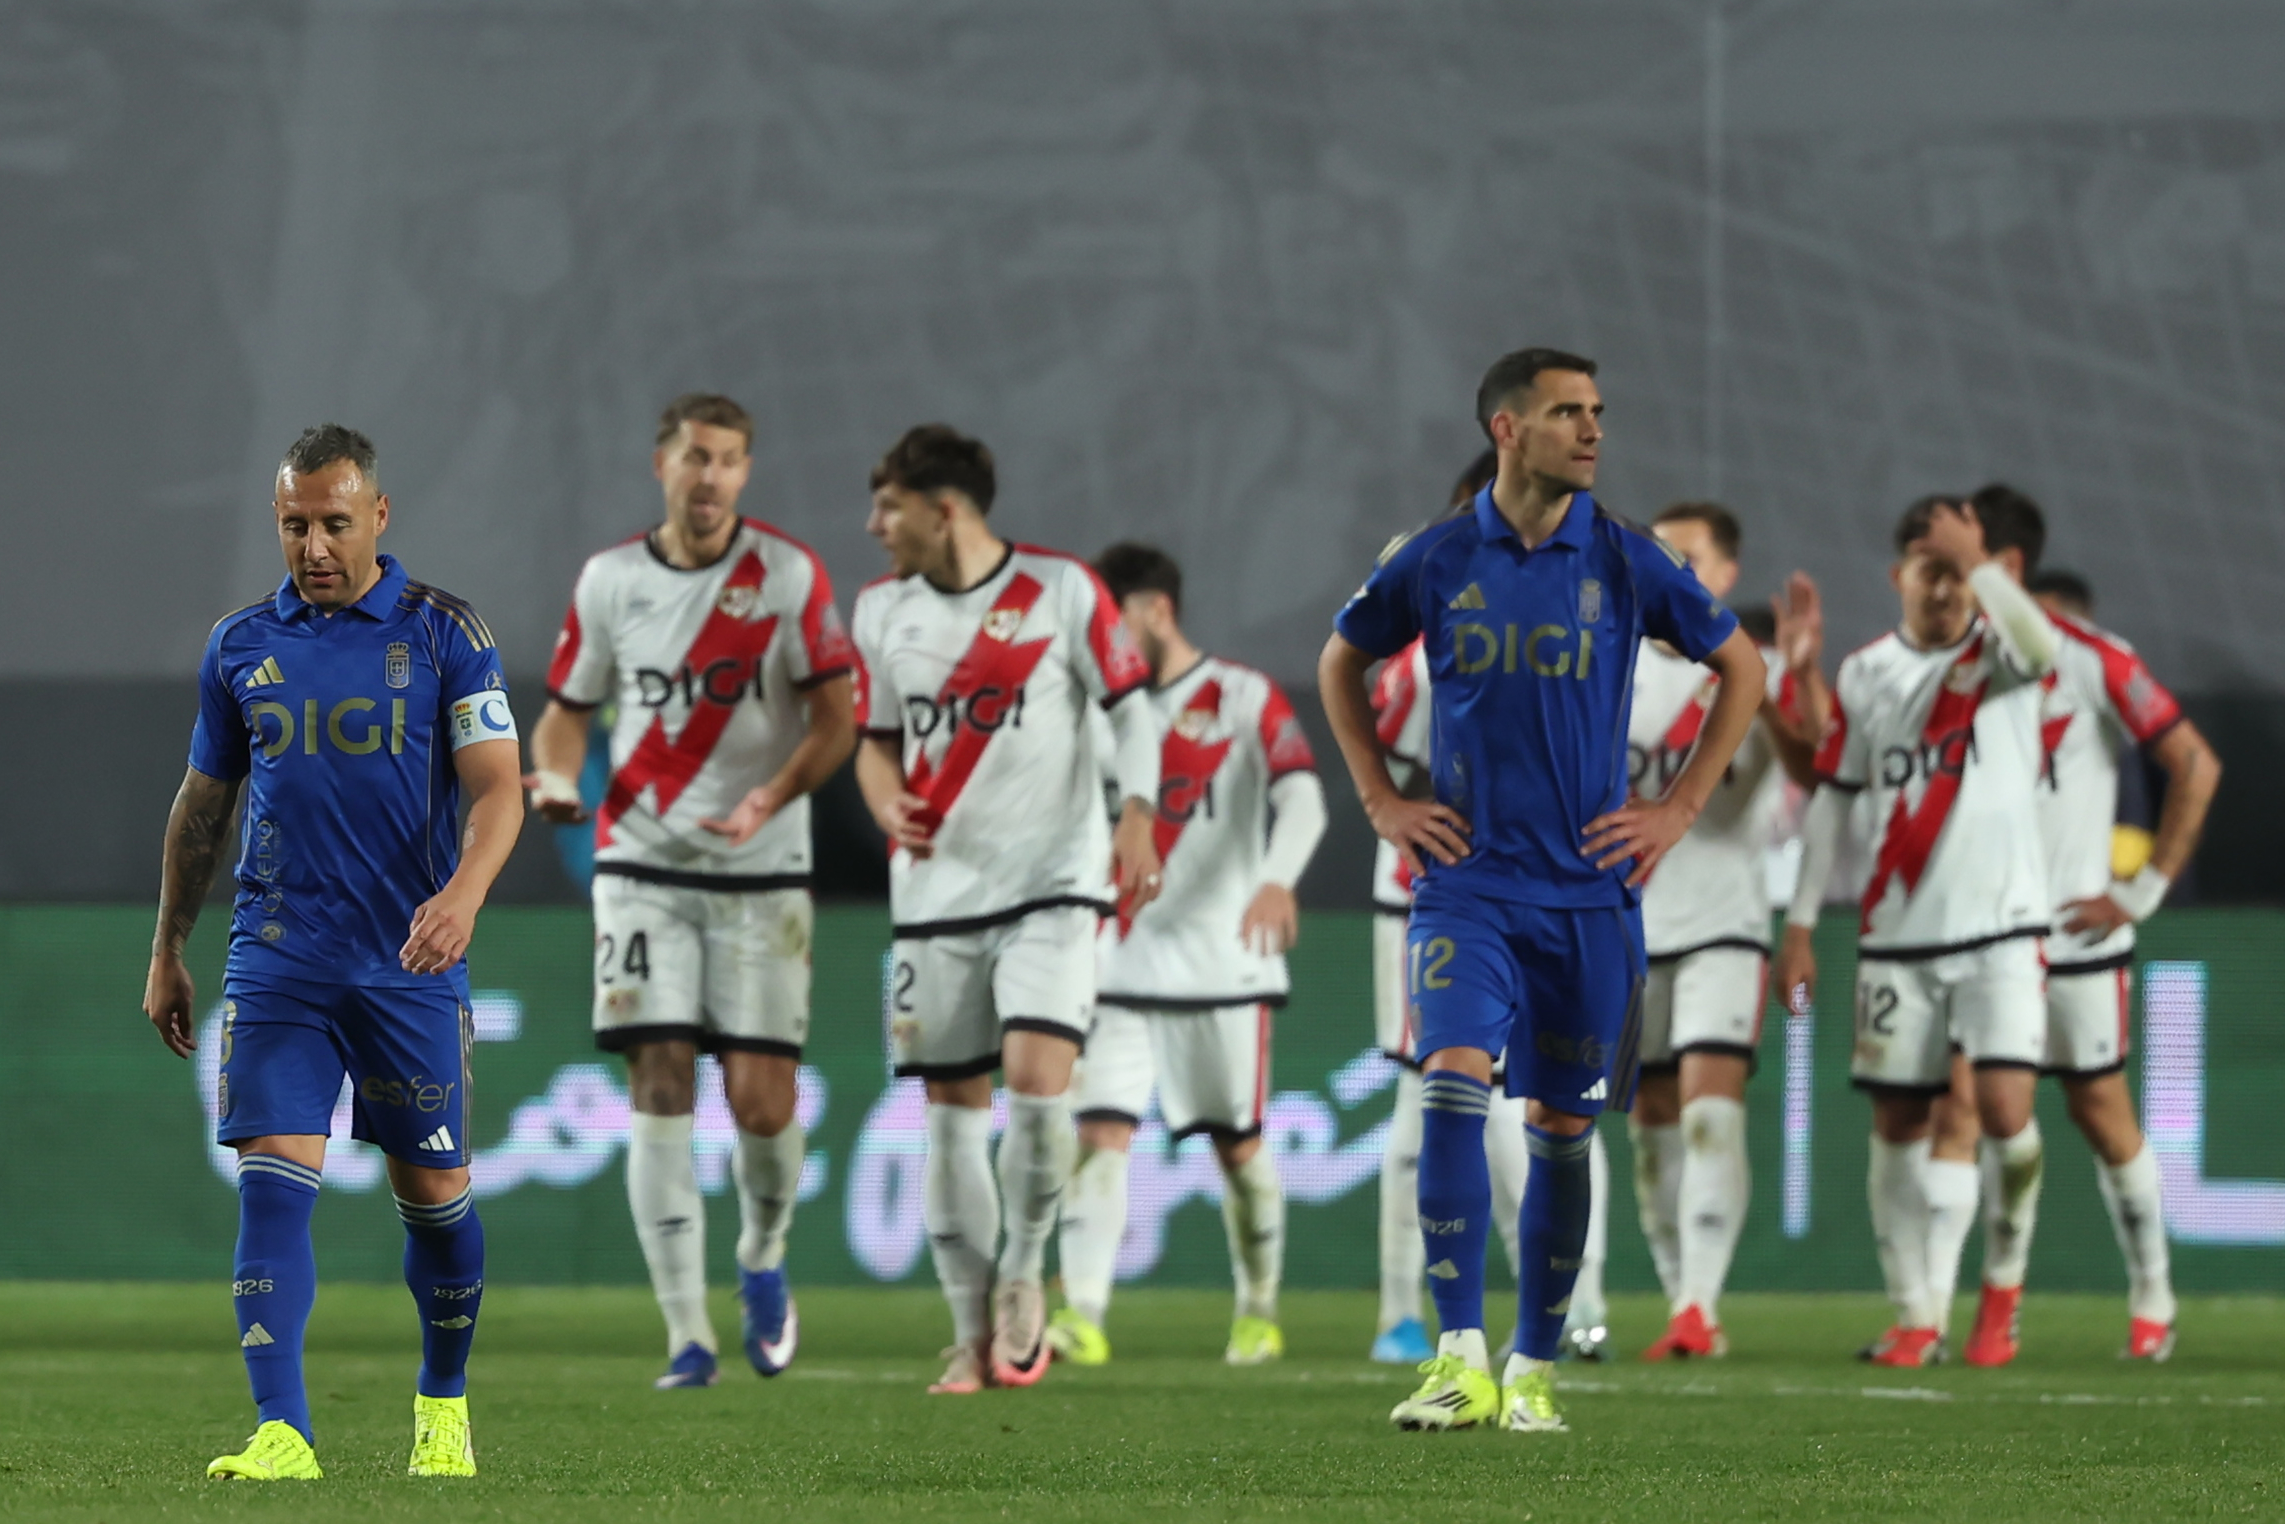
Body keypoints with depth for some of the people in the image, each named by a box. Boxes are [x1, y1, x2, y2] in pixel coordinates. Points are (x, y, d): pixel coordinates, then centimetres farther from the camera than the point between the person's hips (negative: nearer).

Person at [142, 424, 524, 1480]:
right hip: (275, 960, 1)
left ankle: (444, 1409, 29)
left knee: (435, 1195, 7)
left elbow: (496, 788, -8)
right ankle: (282, 1434, -15)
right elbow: (202, 806, 17)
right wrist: (167, 951, 19)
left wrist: (464, 892, -27)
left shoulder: (444, 634, -1)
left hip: (411, 961, -1)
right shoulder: (240, 646, 8)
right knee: (273, 1186, -11)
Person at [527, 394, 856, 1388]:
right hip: (642, 864, 1)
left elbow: (837, 716, -5)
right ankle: (686, 1334, -6)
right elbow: (568, 708, 13)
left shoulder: (789, 575, -3)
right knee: (660, 1083, -9)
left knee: (761, 1100, -6)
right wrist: (555, 775, -9)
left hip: (761, 872, -1)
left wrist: (771, 799, -22)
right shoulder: (609, 580, 4)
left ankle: (763, 1261, 27)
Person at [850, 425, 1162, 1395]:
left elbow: (1130, 708, 0)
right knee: (951, 1109, 3)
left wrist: (1137, 818, -13)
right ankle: (973, 1336, 11)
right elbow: (876, 740, 15)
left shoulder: (1059, 589, -4)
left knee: (1036, 1075, -20)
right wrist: (889, 809, -6)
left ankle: (1023, 1272, 4)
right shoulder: (881, 611, 7)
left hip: (1051, 885, -4)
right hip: (936, 893, 4)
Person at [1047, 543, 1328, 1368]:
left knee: (1239, 1145, 6)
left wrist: (1277, 879, -34)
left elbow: (1301, 798, -15)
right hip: (1120, 970, 3)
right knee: (1100, 1134, -11)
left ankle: (1259, 1312, 22)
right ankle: (1082, 1317, -18)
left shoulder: (1244, 699, -2)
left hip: (1221, 965, -3)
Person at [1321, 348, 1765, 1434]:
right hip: (1466, 884, -1)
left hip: (1588, 890, 1)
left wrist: (1679, 811, 6)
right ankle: (1460, 1362, -20)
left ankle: (1534, 1369, 18)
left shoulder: (1625, 562, 0)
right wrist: (1381, 801, 9)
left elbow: (1742, 669, 13)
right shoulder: (1436, 562, 0)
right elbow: (1341, 662, 17)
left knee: (1560, 1128, 5)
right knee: (1453, 1086, -20)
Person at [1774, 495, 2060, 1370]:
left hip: (2001, 925, -3)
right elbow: (1831, 797, 11)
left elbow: (2040, 649, -27)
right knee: (1897, 1124, 3)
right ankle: (1915, 1315, 12)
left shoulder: (1996, 654, -2)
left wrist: (1980, 564, -38)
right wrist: (1801, 922, 8)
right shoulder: (1865, 675, 7)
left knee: (2004, 1111, -16)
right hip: (1897, 935, 3)